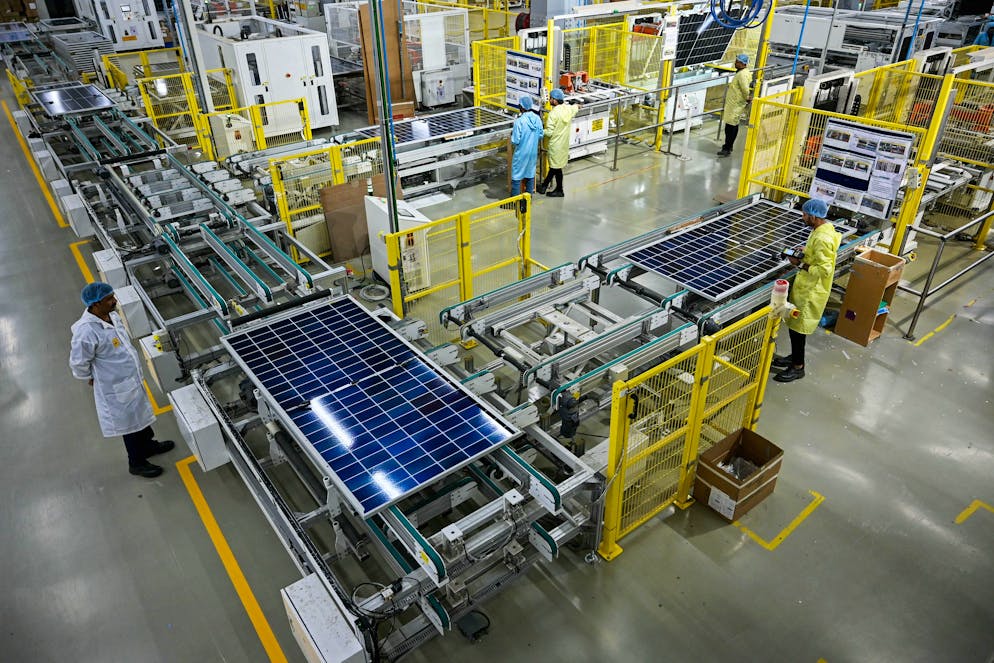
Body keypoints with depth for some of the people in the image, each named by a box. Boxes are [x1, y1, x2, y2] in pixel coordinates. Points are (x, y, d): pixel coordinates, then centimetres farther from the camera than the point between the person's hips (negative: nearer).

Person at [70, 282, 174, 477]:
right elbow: (78, 363, -21)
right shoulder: (86, 331, -32)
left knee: (141, 412, 27)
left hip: (132, 376, 8)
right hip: (117, 386, -8)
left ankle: (147, 444, 51)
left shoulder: (111, 315, -6)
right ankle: (137, 463, 32)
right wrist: (91, 378, -4)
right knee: (130, 423, 11)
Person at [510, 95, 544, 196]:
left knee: (516, 176, 7)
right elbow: (540, 136, 5)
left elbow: (515, 141, -20)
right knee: (530, 174, 19)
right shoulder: (537, 119, -5)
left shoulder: (519, 121, -22)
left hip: (521, 153, -5)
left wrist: (512, 134, 0)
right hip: (533, 152, 5)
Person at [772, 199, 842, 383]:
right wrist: (804, 252, 5)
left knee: (797, 326, 0)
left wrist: (800, 264, -21)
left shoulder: (822, 238, -27)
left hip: (811, 290, -10)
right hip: (807, 287, 10)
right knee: (795, 324, 20)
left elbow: (824, 270, -27)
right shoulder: (824, 228, 4)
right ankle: (795, 357, 36)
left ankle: (798, 367, 12)